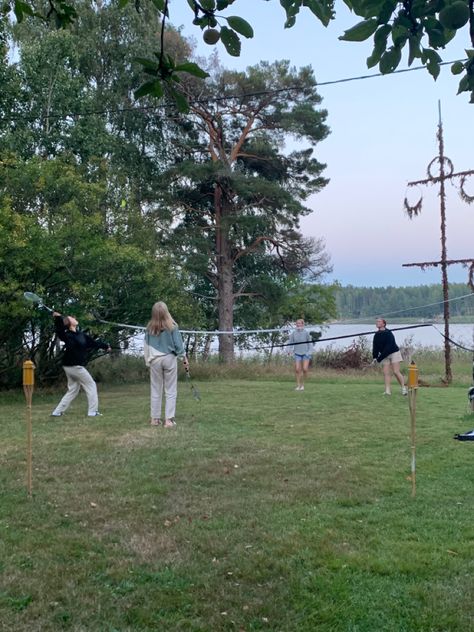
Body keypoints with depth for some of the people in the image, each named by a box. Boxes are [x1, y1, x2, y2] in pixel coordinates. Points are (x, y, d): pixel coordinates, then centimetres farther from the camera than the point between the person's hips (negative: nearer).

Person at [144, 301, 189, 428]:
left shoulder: (150, 327, -3)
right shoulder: (172, 326, -9)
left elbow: (146, 346, 4)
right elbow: (178, 343, -5)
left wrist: (147, 361, 14)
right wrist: (184, 357, 7)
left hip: (155, 360, 2)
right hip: (169, 358, -2)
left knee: (155, 390, 11)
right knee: (170, 391, 3)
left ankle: (155, 418, 15)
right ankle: (168, 419, -1)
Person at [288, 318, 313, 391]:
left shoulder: (306, 333, -5)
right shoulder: (293, 333, 0)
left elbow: (310, 343, 2)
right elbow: (290, 342, 8)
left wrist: (309, 352, -7)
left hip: (306, 353, -2)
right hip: (297, 353, 2)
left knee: (305, 369, -11)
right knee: (297, 369, -7)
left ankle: (302, 384, 10)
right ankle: (298, 385, 4)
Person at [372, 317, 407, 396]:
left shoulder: (388, 333, -17)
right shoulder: (376, 335, 4)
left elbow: (389, 347, -23)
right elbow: (375, 347, 7)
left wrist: (379, 358, -24)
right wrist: (374, 357, -8)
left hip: (394, 353, -6)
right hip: (385, 356, 6)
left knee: (396, 372, -10)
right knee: (386, 373, -4)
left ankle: (404, 388, 1)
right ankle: (388, 390, -6)